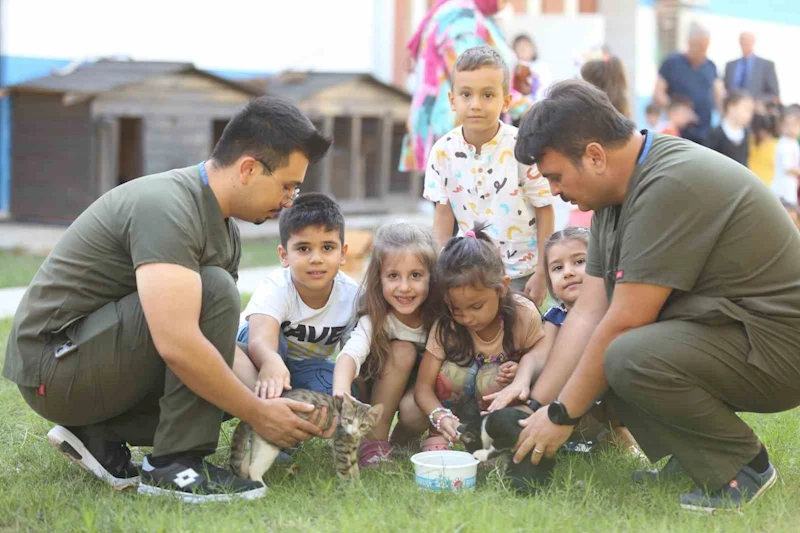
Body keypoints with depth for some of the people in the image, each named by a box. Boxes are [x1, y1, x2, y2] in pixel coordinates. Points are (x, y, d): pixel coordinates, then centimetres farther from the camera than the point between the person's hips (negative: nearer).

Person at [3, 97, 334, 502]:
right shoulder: (167, 209, -25)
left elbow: (224, 336, 10)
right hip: (54, 363, -10)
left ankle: (97, 433, 7)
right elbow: (177, 344, -33)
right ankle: (175, 466, -18)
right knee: (214, 291, -22)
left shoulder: (223, 228, 8)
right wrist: (257, 413, -23)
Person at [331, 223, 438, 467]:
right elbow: (350, 354, -44)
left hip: (423, 391, 1)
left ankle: (403, 438, 2)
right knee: (403, 351, -29)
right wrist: (341, 392, -66)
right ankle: (375, 439, -19)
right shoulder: (375, 318, -27)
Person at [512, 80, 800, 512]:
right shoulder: (618, 190, 7)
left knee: (629, 356, -30)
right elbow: (589, 313, 6)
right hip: (717, 329, 10)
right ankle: (688, 458, 8)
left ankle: (744, 466, -8)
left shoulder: (671, 186, -24)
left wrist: (561, 415, -14)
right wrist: (535, 404, 1)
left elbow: (623, 323, -23)